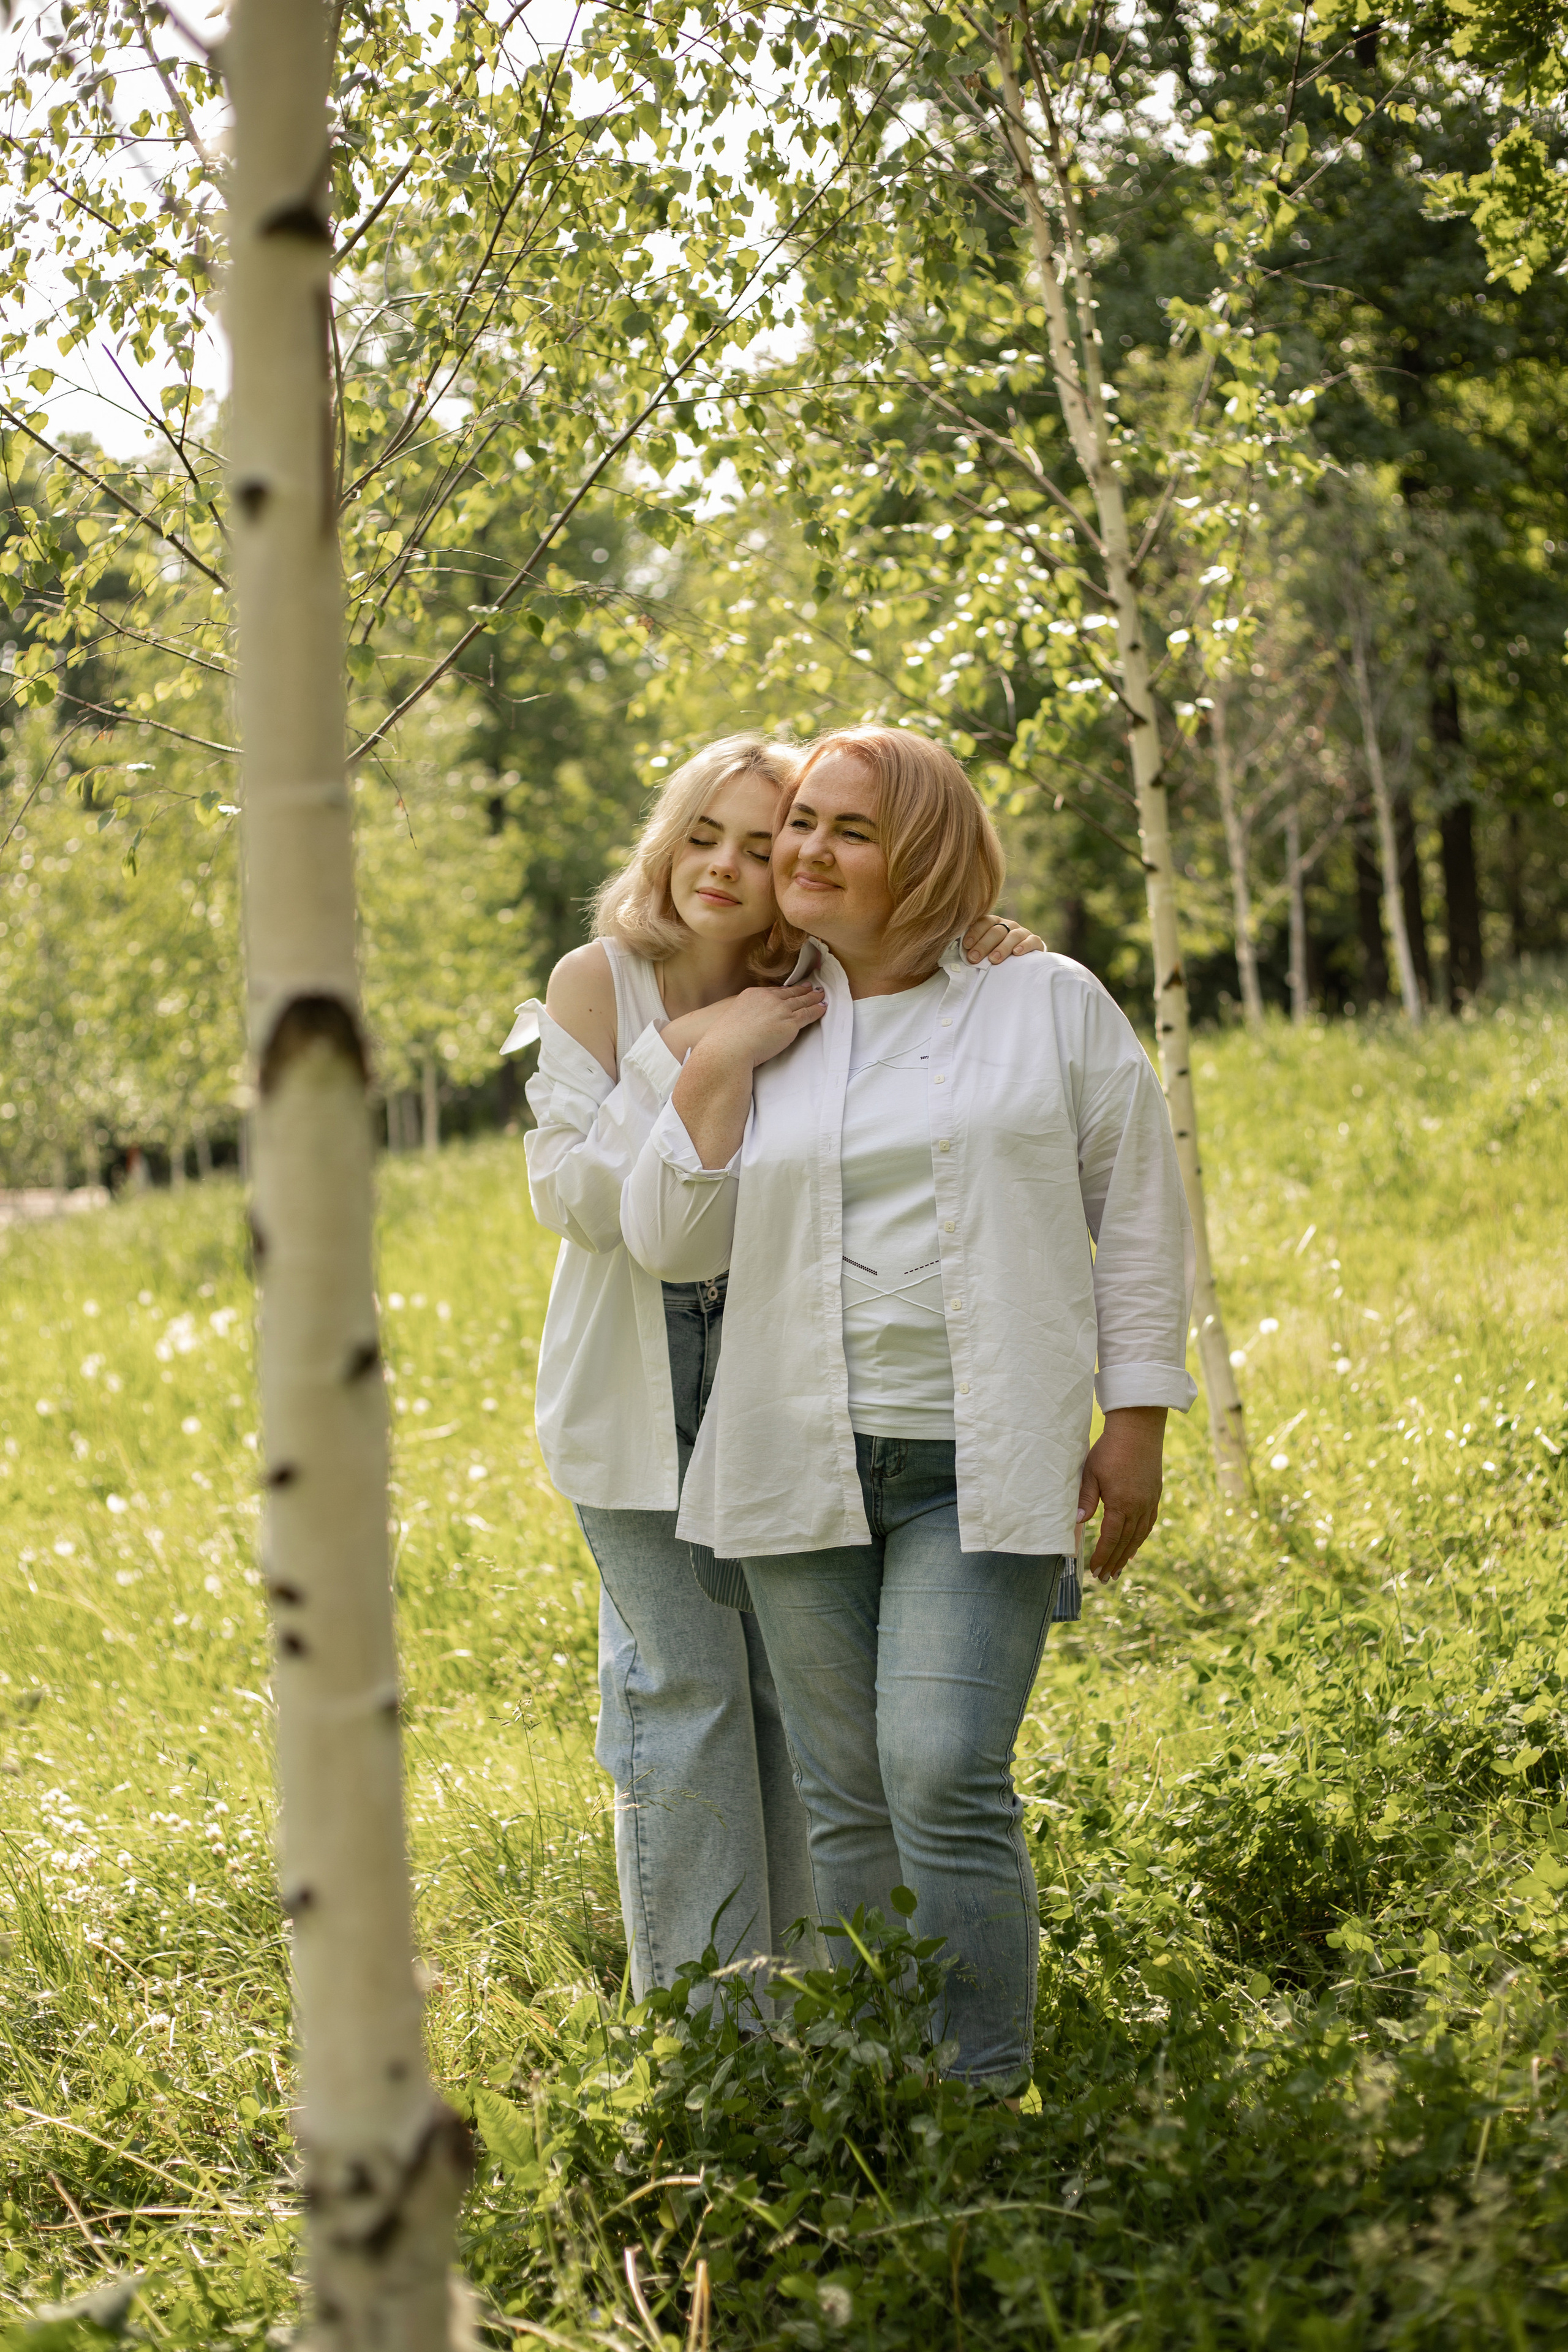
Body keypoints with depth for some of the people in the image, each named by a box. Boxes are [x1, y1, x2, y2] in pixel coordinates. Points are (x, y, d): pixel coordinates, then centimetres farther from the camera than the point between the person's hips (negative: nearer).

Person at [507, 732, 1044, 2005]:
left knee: (796, 1685, 10)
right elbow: (573, 1196, -11)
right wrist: (679, 1058, -21)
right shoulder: (601, 982, -7)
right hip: (642, 1398, -4)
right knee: (685, 1687, -2)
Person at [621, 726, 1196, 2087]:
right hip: (800, 1466, 3)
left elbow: (1139, 1219, 5)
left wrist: (1137, 1423, 1)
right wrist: (715, 1073, -5)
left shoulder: (1052, 1005, 4)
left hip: (981, 1467, -3)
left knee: (945, 1780, -15)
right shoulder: (760, 1035, 11)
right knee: (846, 1807, 6)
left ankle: (982, 2102, -5)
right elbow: (671, 1242, 5)